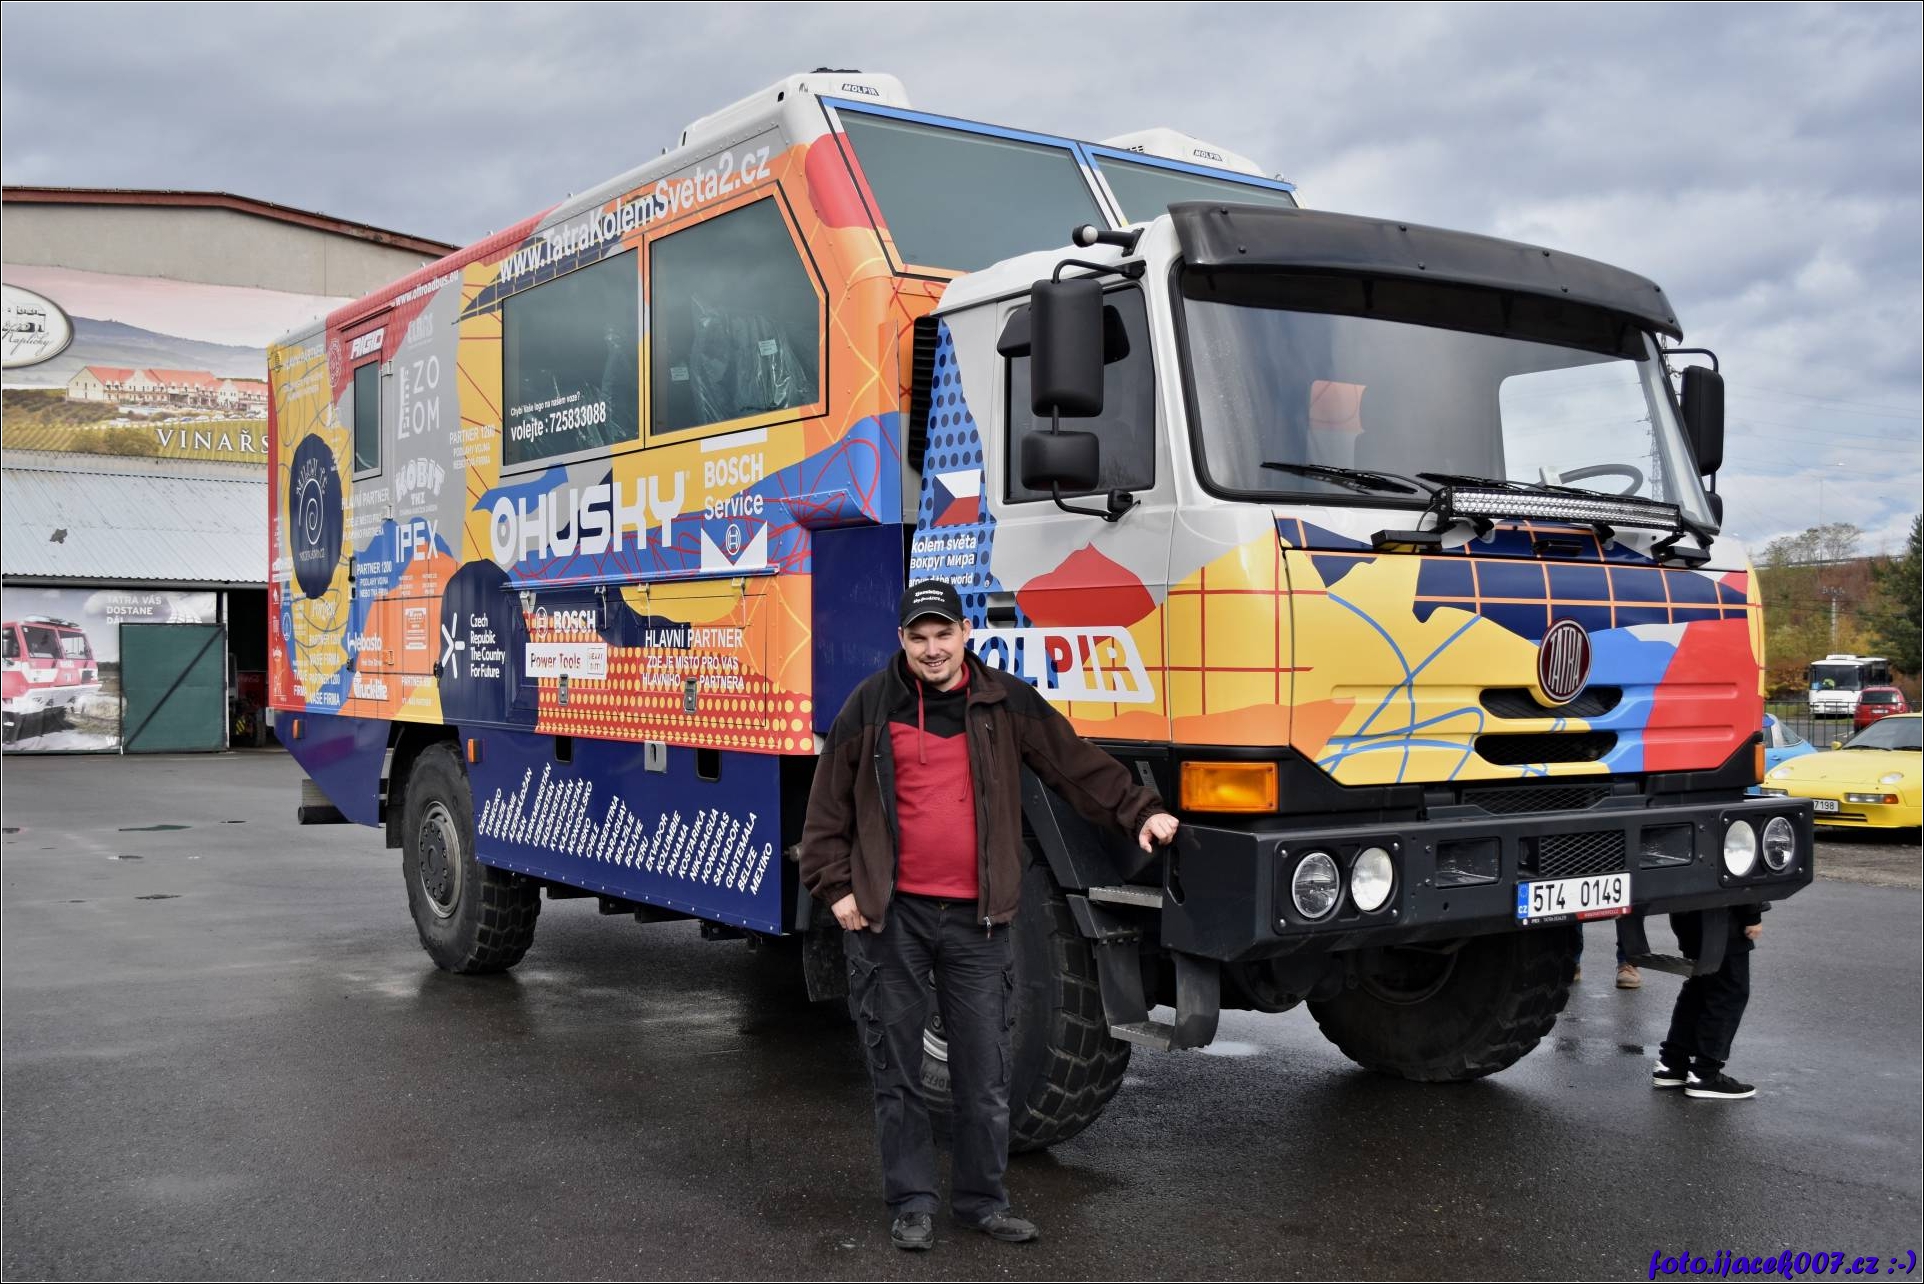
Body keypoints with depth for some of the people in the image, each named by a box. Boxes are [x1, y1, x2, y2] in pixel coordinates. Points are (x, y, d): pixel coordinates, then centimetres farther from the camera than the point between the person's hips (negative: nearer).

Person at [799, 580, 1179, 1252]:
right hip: (888, 916, -1)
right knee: (897, 1069, 6)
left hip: (976, 917, 1)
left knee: (985, 1070, 6)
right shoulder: (869, 706, 2)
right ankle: (911, 1202, 19)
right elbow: (829, 806, 6)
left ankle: (982, 1198, 21)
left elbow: (1076, 764, 8)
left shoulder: (1006, 702, 5)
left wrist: (1139, 811, -1)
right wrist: (835, 886, 0)